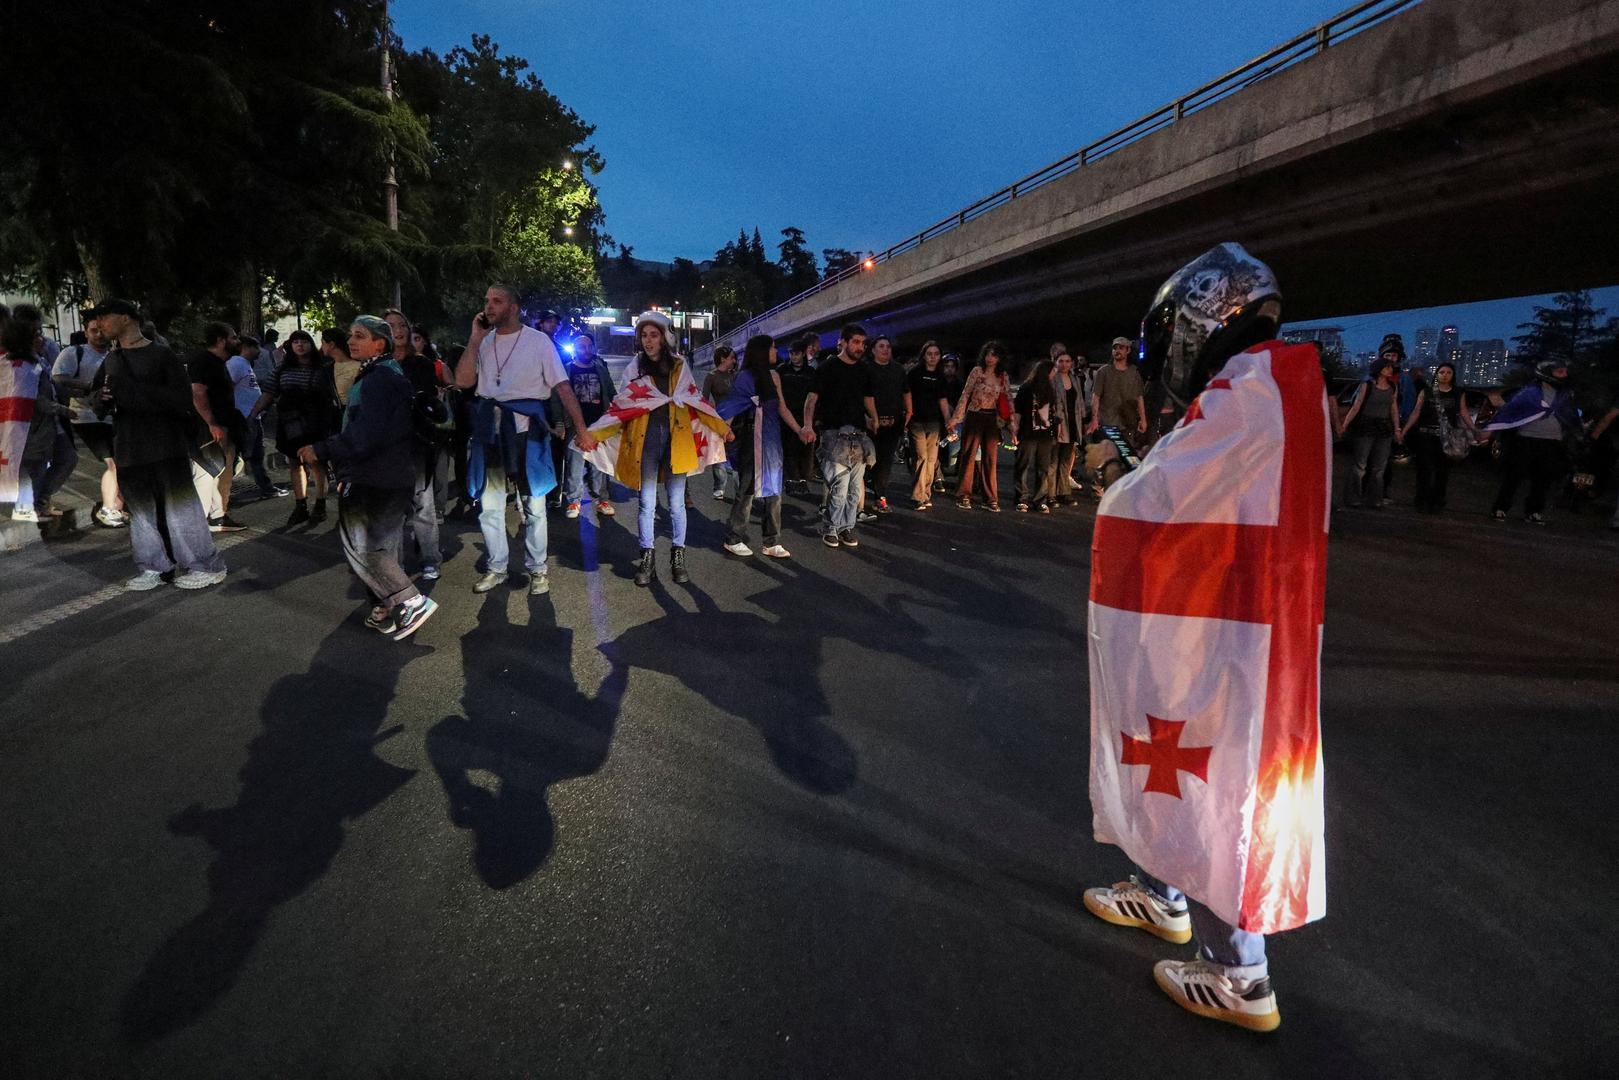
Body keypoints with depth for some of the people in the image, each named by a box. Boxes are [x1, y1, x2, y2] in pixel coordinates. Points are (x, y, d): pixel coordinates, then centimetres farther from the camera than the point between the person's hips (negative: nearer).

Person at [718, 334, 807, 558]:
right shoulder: (746, 377, -9)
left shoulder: (772, 376, 10)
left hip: (772, 441, 7)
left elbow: (782, 408, 9)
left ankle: (772, 544, 14)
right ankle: (733, 540, 15)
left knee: (774, 491, 7)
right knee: (747, 490, 1)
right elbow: (730, 410, -11)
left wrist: (800, 431, 2)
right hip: (753, 442, -7)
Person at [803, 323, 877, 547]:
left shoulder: (864, 370, 16)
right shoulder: (828, 367, -1)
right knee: (840, 486, -11)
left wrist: (874, 418, 12)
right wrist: (808, 426, -20)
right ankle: (830, 528, 4)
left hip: (859, 435, 6)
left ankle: (847, 527, 19)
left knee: (855, 487, 7)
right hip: (834, 434, -6)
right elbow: (812, 398, -6)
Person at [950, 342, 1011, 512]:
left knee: (991, 459, 5)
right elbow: (965, 395, -5)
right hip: (974, 417, -3)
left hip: (992, 419, 3)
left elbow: (1006, 400, 13)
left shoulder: (1003, 376, 7)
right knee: (969, 457, 2)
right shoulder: (977, 371, -4)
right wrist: (956, 418, -8)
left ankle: (991, 499, 10)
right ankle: (964, 496, 11)